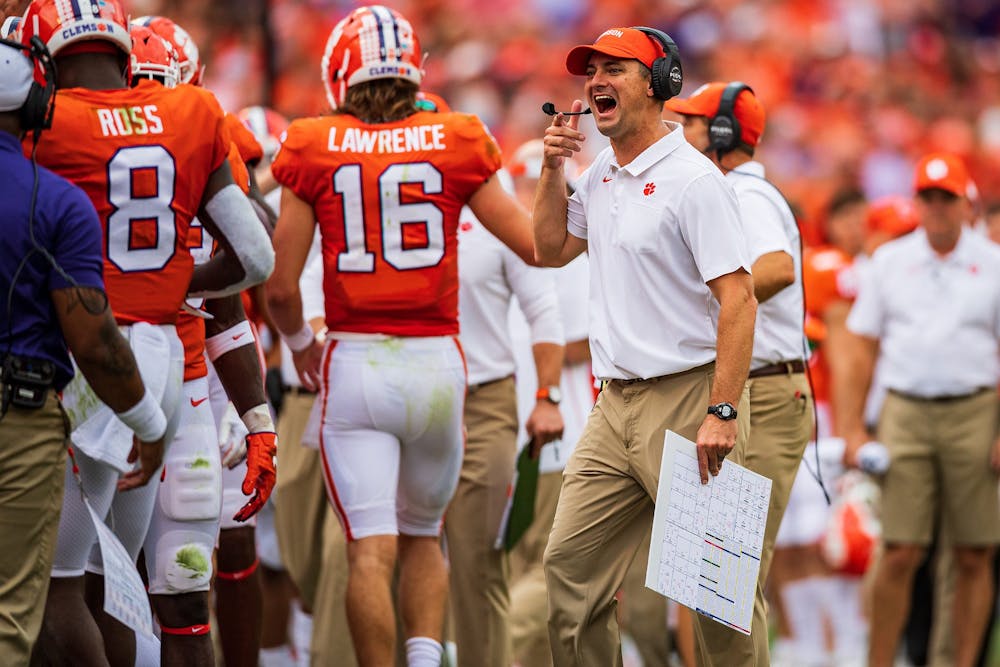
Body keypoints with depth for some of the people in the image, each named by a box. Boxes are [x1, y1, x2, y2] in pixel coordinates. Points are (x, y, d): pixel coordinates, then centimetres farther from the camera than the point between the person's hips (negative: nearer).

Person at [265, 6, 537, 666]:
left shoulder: (313, 152, -2)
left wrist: (301, 343, 20)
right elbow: (540, 246, 6)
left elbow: (281, 287, 0)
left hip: (355, 363, -2)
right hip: (436, 363, 2)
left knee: (372, 550, -2)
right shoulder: (456, 147, 0)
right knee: (423, 537, 19)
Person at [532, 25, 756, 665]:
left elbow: (738, 298, -17)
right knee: (569, 566, 5)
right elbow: (552, 250, 29)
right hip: (617, 407, 8)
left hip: (688, 398, -8)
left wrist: (722, 412, -24)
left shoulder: (693, 179, -12)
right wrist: (553, 169, 12)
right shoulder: (600, 176, 14)